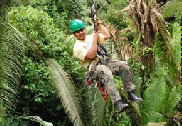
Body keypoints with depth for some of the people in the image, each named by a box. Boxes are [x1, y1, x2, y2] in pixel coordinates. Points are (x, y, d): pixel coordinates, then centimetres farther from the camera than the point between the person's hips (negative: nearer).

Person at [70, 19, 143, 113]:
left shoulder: (90, 37, 20)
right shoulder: (77, 47, -2)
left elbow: (107, 35, 21)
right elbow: (91, 55, -15)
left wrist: (99, 23, 20)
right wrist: (95, 39, -9)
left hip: (105, 62, 7)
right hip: (94, 67, -7)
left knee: (124, 65, -18)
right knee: (107, 74, -39)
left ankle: (131, 94, -12)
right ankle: (117, 104, -47)